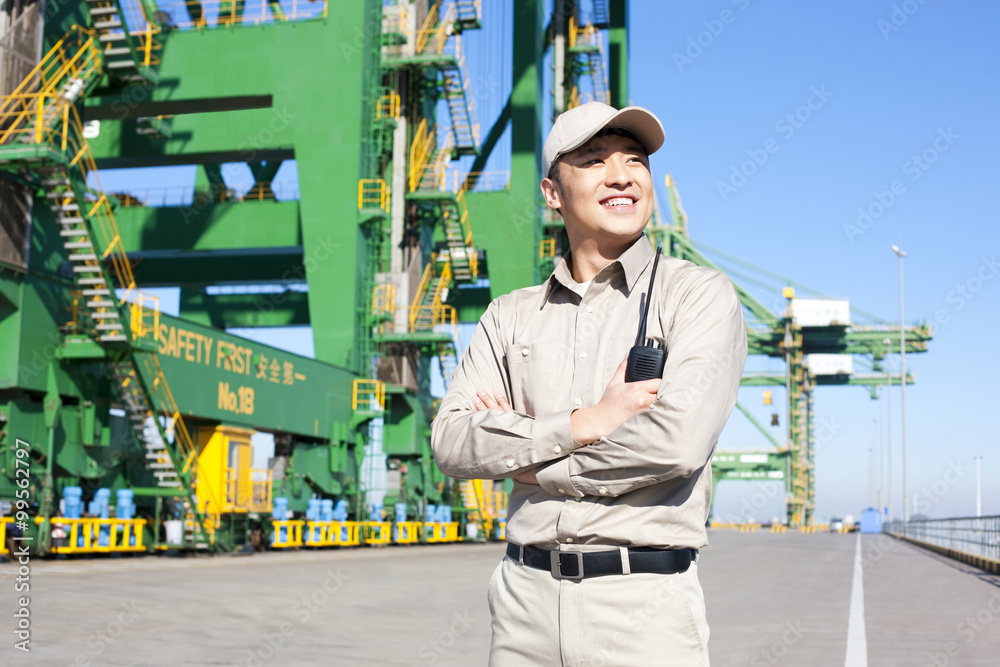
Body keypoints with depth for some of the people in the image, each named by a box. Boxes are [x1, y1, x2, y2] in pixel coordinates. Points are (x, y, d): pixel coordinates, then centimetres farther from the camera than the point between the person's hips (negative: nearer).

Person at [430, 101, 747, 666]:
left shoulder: (701, 295, -1)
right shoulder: (512, 315, 11)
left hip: (644, 604, -3)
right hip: (525, 598, 4)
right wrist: (584, 423, -14)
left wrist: (523, 457, -6)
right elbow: (452, 443, -1)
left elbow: (679, 440, -16)